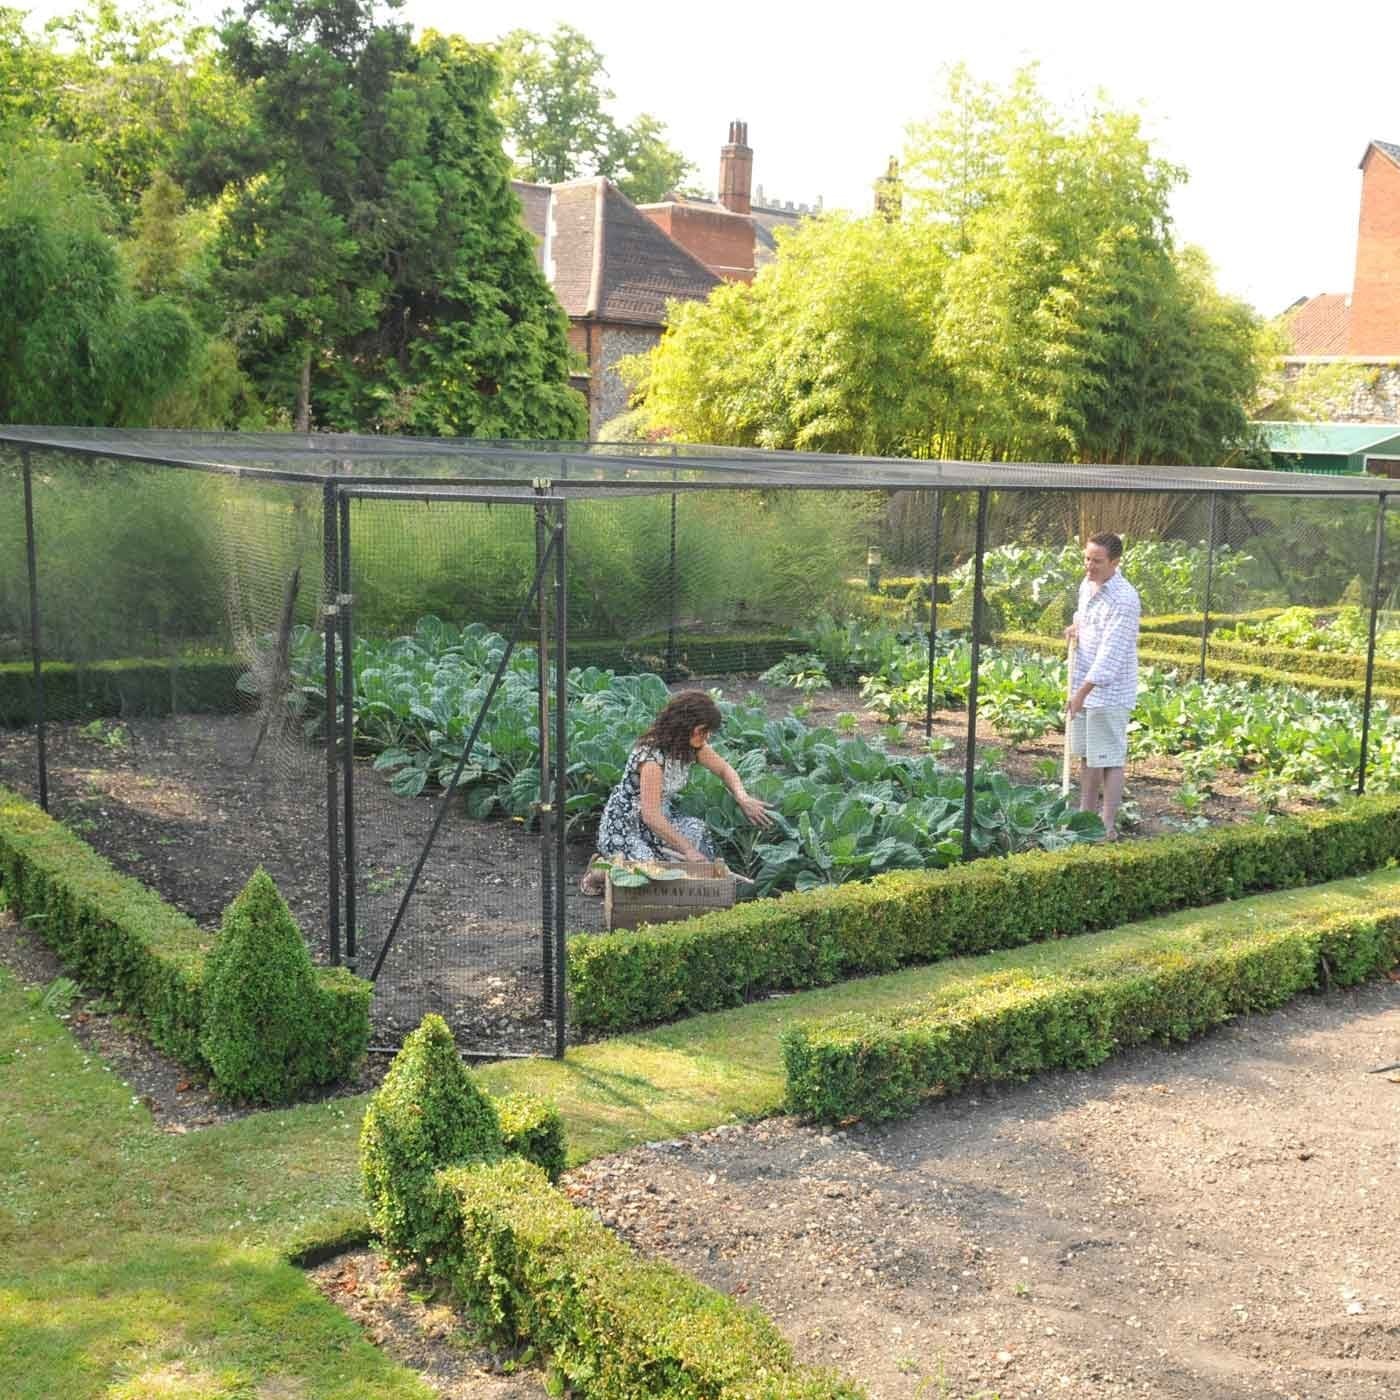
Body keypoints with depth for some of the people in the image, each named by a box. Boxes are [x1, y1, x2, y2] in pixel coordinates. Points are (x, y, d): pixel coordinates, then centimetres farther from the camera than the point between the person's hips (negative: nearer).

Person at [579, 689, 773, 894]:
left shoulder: (693, 746, -3)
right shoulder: (651, 755, -27)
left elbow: (724, 770, 10)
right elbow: (651, 816, -31)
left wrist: (743, 799, -10)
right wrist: (688, 851, -31)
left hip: (659, 822, 9)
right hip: (623, 830, -9)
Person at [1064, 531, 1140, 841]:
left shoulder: (1124, 599, -21)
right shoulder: (1087, 585, 7)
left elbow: (1111, 653, -25)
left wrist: (1083, 690, -26)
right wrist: (1076, 625, 6)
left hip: (1109, 691, -9)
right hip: (1084, 685, 9)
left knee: (1109, 758, -3)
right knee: (1087, 755, 18)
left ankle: (1108, 826, 3)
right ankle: (1086, 814, 30)